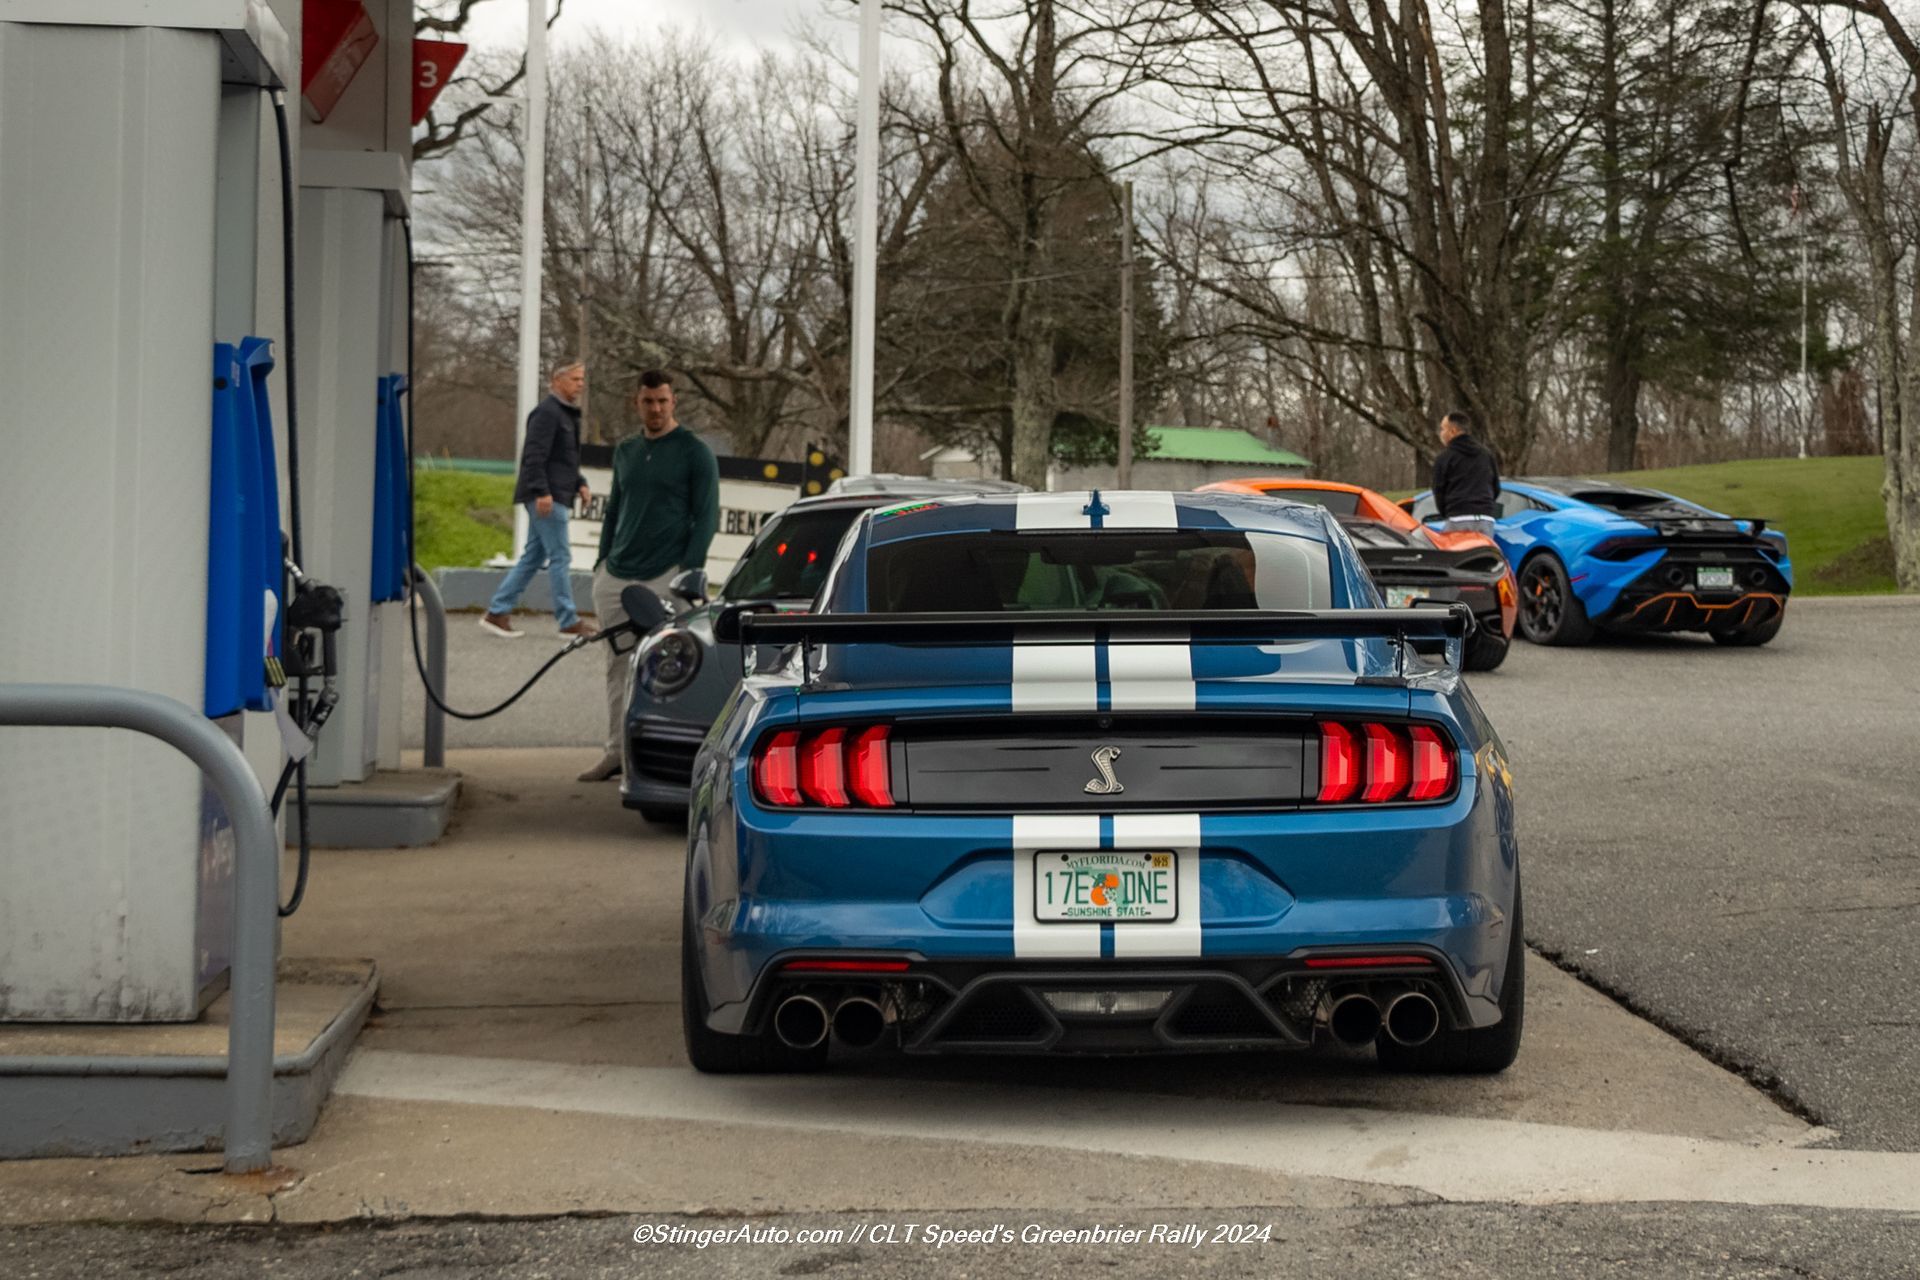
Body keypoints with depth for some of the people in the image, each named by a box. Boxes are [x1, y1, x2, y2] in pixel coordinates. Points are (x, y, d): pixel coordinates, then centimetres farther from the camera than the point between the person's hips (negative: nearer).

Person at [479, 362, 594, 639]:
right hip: (547, 497, -11)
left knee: (533, 557, 10)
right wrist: (542, 491, -26)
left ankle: (497, 612, 11)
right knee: (560, 557, -6)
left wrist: (579, 484, 16)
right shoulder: (547, 412, -12)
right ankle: (569, 621, -2)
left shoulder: (568, 414, 21)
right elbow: (534, 454, -20)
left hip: (554, 496, 11)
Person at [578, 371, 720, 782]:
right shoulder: (625, 451, 14)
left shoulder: (694, 452, -3)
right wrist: (603, 561, 15)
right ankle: (617, 751, 14)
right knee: (619, 665, 8)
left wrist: (689, 572, -13)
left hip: (665, 577, -6)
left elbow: (706, 516, -5)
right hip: (617, 575, 6)